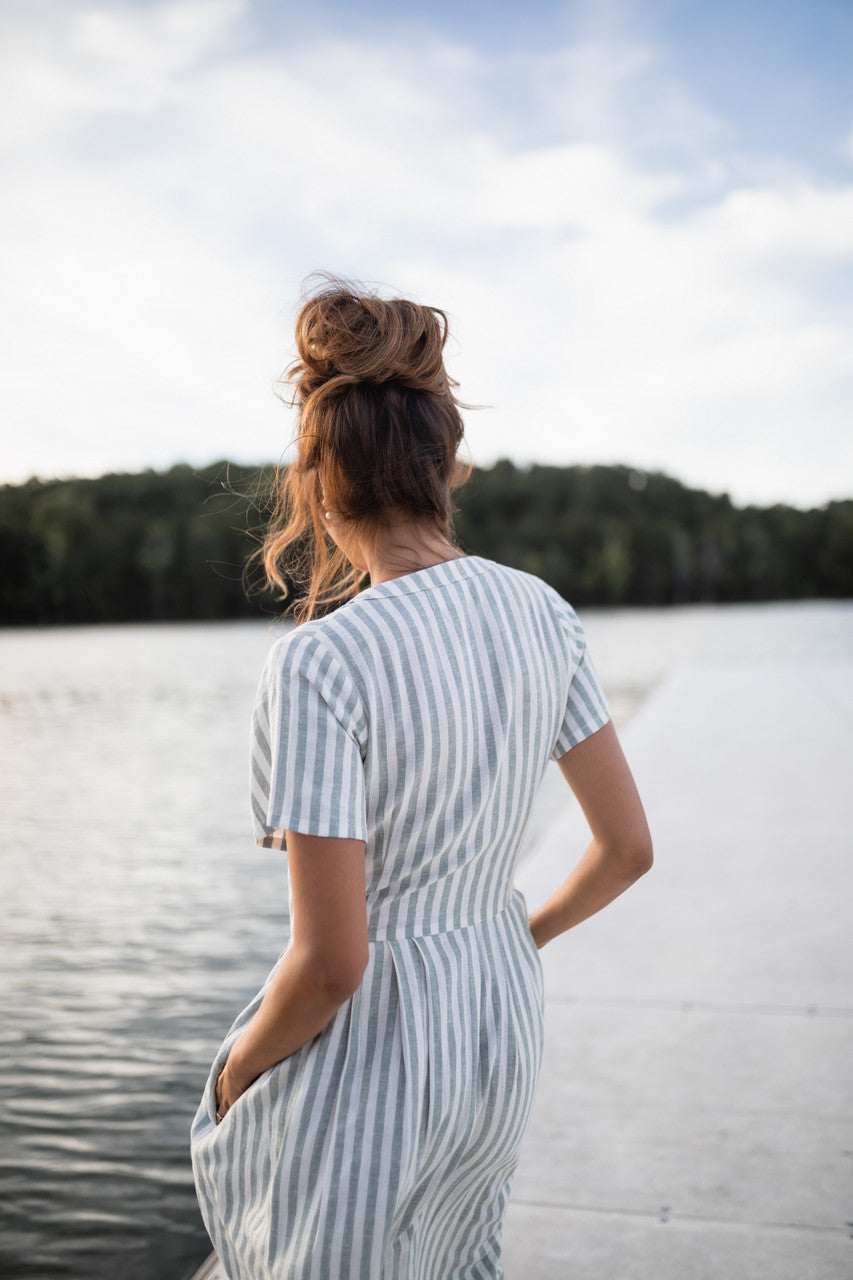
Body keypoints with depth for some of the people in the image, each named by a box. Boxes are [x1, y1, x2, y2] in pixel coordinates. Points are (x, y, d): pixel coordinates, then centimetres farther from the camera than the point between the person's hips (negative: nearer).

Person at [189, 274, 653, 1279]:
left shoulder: (319, 665, -27)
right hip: (504, 1023, 6)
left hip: (366, 1053, -6)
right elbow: (627, 844, -1)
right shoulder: (540, 612, -8)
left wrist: (236, 1070, -5)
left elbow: (331, 960, -26)